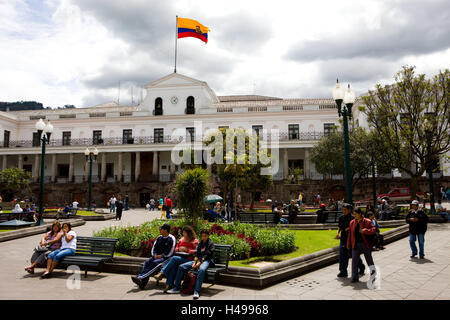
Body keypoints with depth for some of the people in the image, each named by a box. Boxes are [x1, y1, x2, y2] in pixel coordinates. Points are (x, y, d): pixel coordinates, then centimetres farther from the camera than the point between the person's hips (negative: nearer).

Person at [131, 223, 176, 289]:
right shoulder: (159, 237, 15)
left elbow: (170, 253, -11)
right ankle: (142, 283, -35)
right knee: (147, 262, -22)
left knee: (155, 263, -32)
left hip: (165, 257, -6)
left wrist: (161, 256, -14)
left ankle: (140, 276, -39)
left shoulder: (171, 239, -6)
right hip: (156, 256, 6)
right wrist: (155, 255, -2)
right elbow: (154, 247, 16)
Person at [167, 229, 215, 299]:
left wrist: (199, 263, -20)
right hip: (198, 260, 7)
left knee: (201, 269, -42)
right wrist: (194, 262, -6)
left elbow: (207, 255, -9)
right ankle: (176, 288, -5)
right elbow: (197, 254, 12)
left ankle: (196, 291, -44)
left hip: (206, 260, -6)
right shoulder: (200, 243, 21)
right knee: (181, 266, -10)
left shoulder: (210, 244, 2)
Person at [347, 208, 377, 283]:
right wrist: (348, 245, 9)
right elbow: (350, 234, 10)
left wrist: (365, 230, -27)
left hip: (365, 244, -3)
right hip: (356, 245, 3)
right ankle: (354, 277, 7)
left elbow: (373, 230, -14)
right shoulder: (352, 222, 7)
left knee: (369, 260, 11)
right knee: (354, 261, -1)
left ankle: (373, 276, 29)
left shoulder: (367, 222, -6)